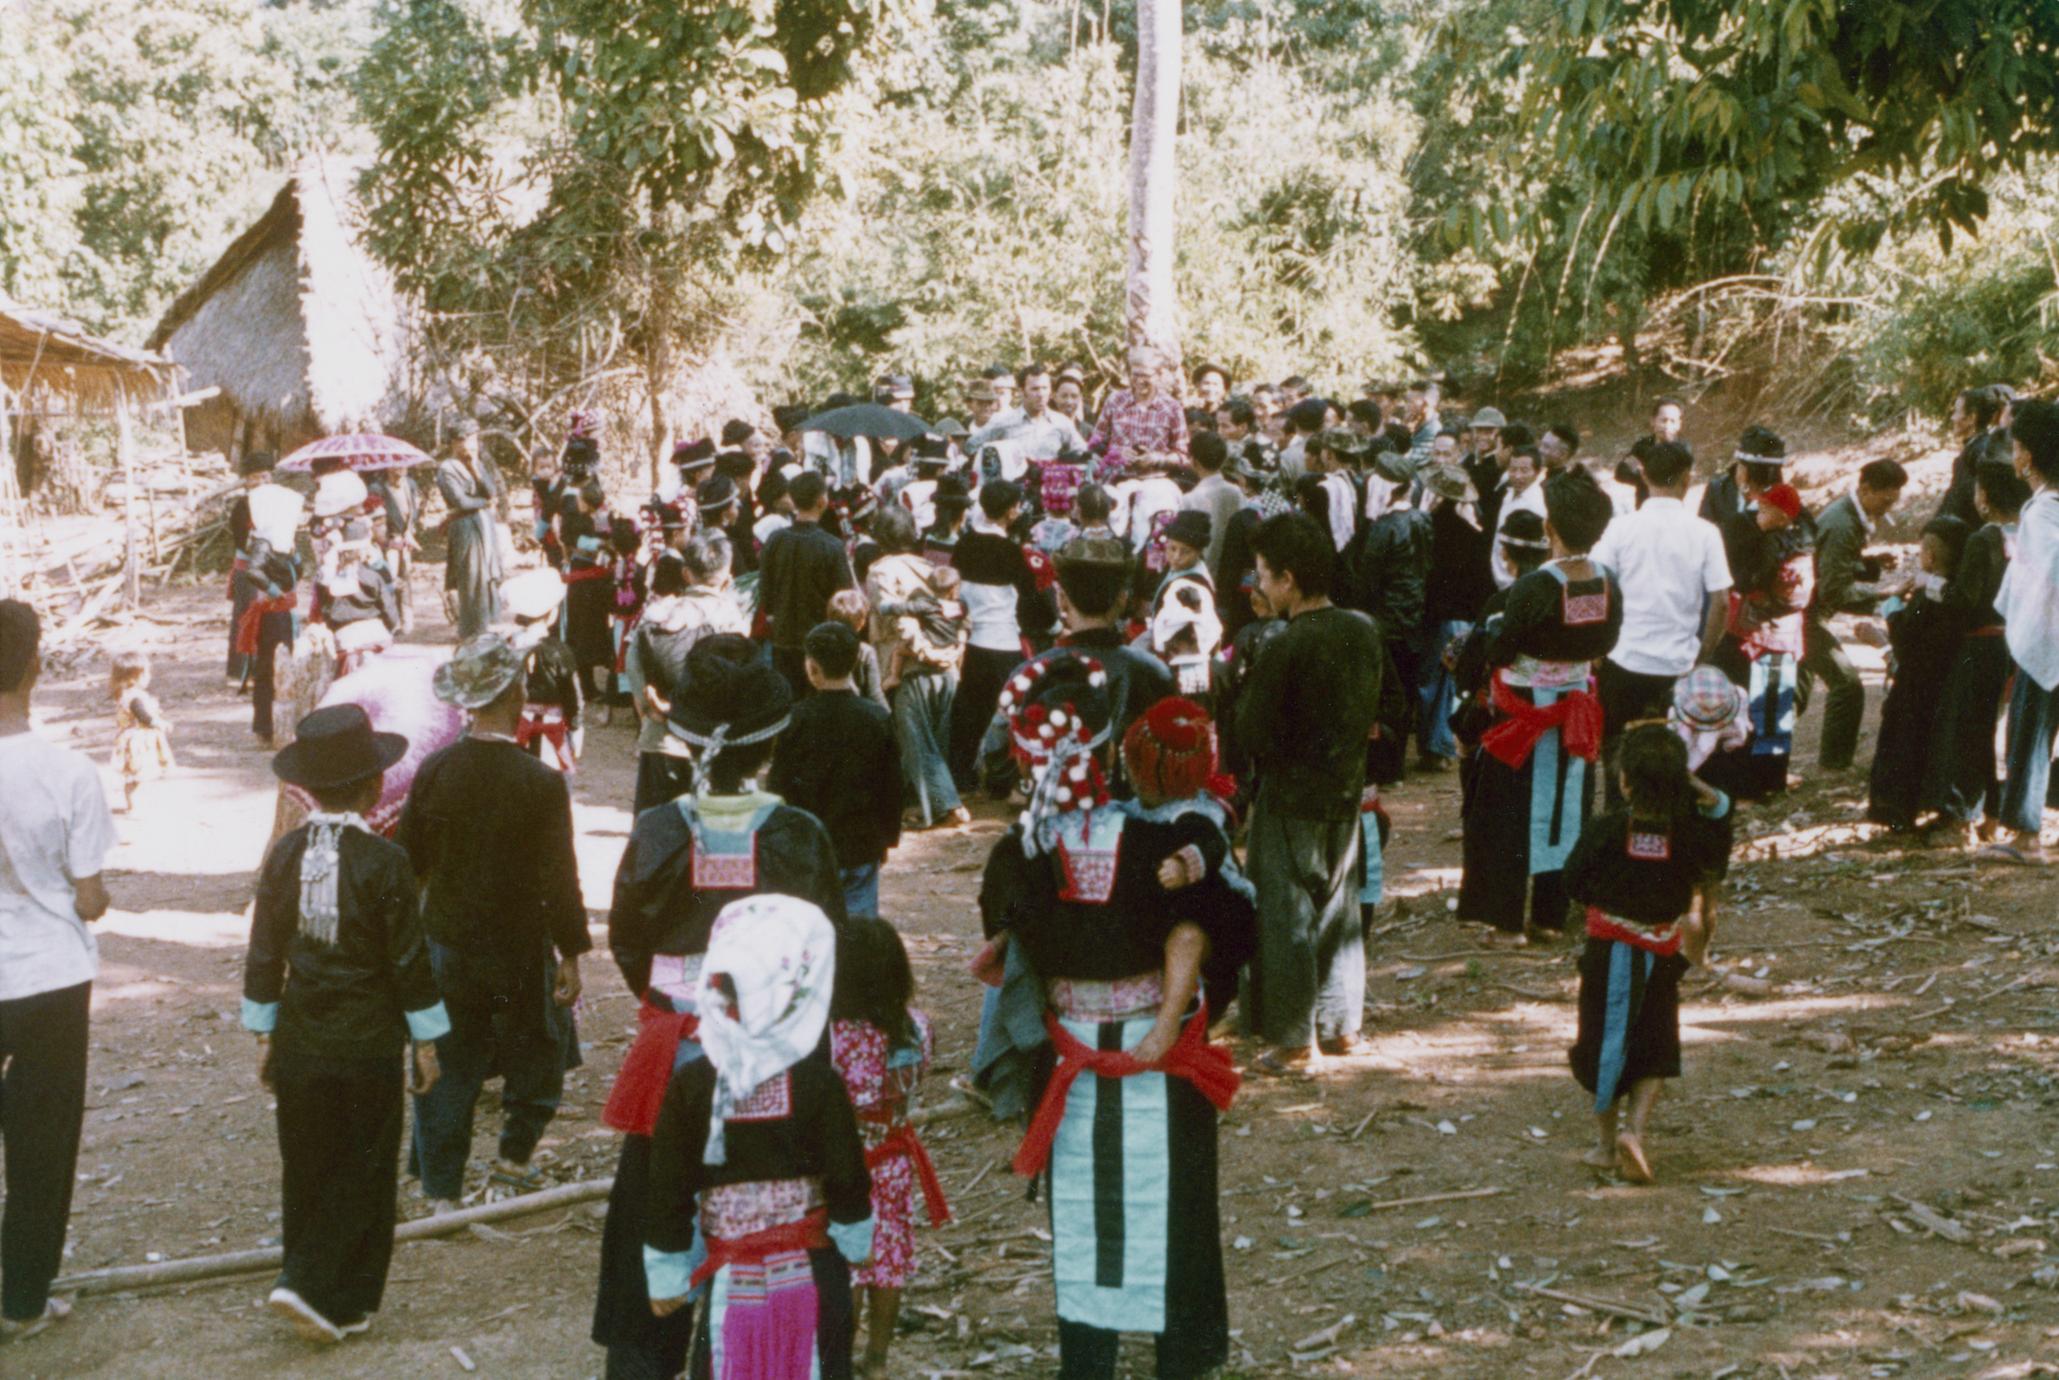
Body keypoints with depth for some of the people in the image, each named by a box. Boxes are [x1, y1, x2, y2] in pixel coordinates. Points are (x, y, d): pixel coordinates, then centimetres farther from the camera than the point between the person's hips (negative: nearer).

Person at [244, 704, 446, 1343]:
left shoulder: (284, 854, -2)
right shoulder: (384, 862, -14)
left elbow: (264, 952, 4)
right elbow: (409, 960, -10)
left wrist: (264, 1032, 14)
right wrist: (426, 1042, 1)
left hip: (298, 1045, 4)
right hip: (369, 1045, -4)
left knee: (306, 1170, 15)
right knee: (362, 1174, 7)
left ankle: (324, 1291, 23)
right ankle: (316, 1288, 1)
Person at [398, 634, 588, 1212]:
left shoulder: (433, 770, -7)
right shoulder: (541, 784, -18)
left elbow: (407, 859, 3)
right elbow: (559, 878, -14)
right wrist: (571, 953, -4)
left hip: (446, 942, 3)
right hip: (518, 948, -3)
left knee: (447, 1062, 12)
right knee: (539, 1046, 21)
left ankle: (441, 1191, 16)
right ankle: (514, 1156, 27)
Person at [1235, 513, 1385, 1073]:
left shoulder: (1285, 649, -23)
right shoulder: (1364, 630, -2)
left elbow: (1252, 734, -19)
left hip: (1291, 800, -6)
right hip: (1346, 793, 7)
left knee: (1286, 918, 5)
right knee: (1339, 910, 19)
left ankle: (1295, 1042, 11)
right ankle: (1342, 1025, 29)